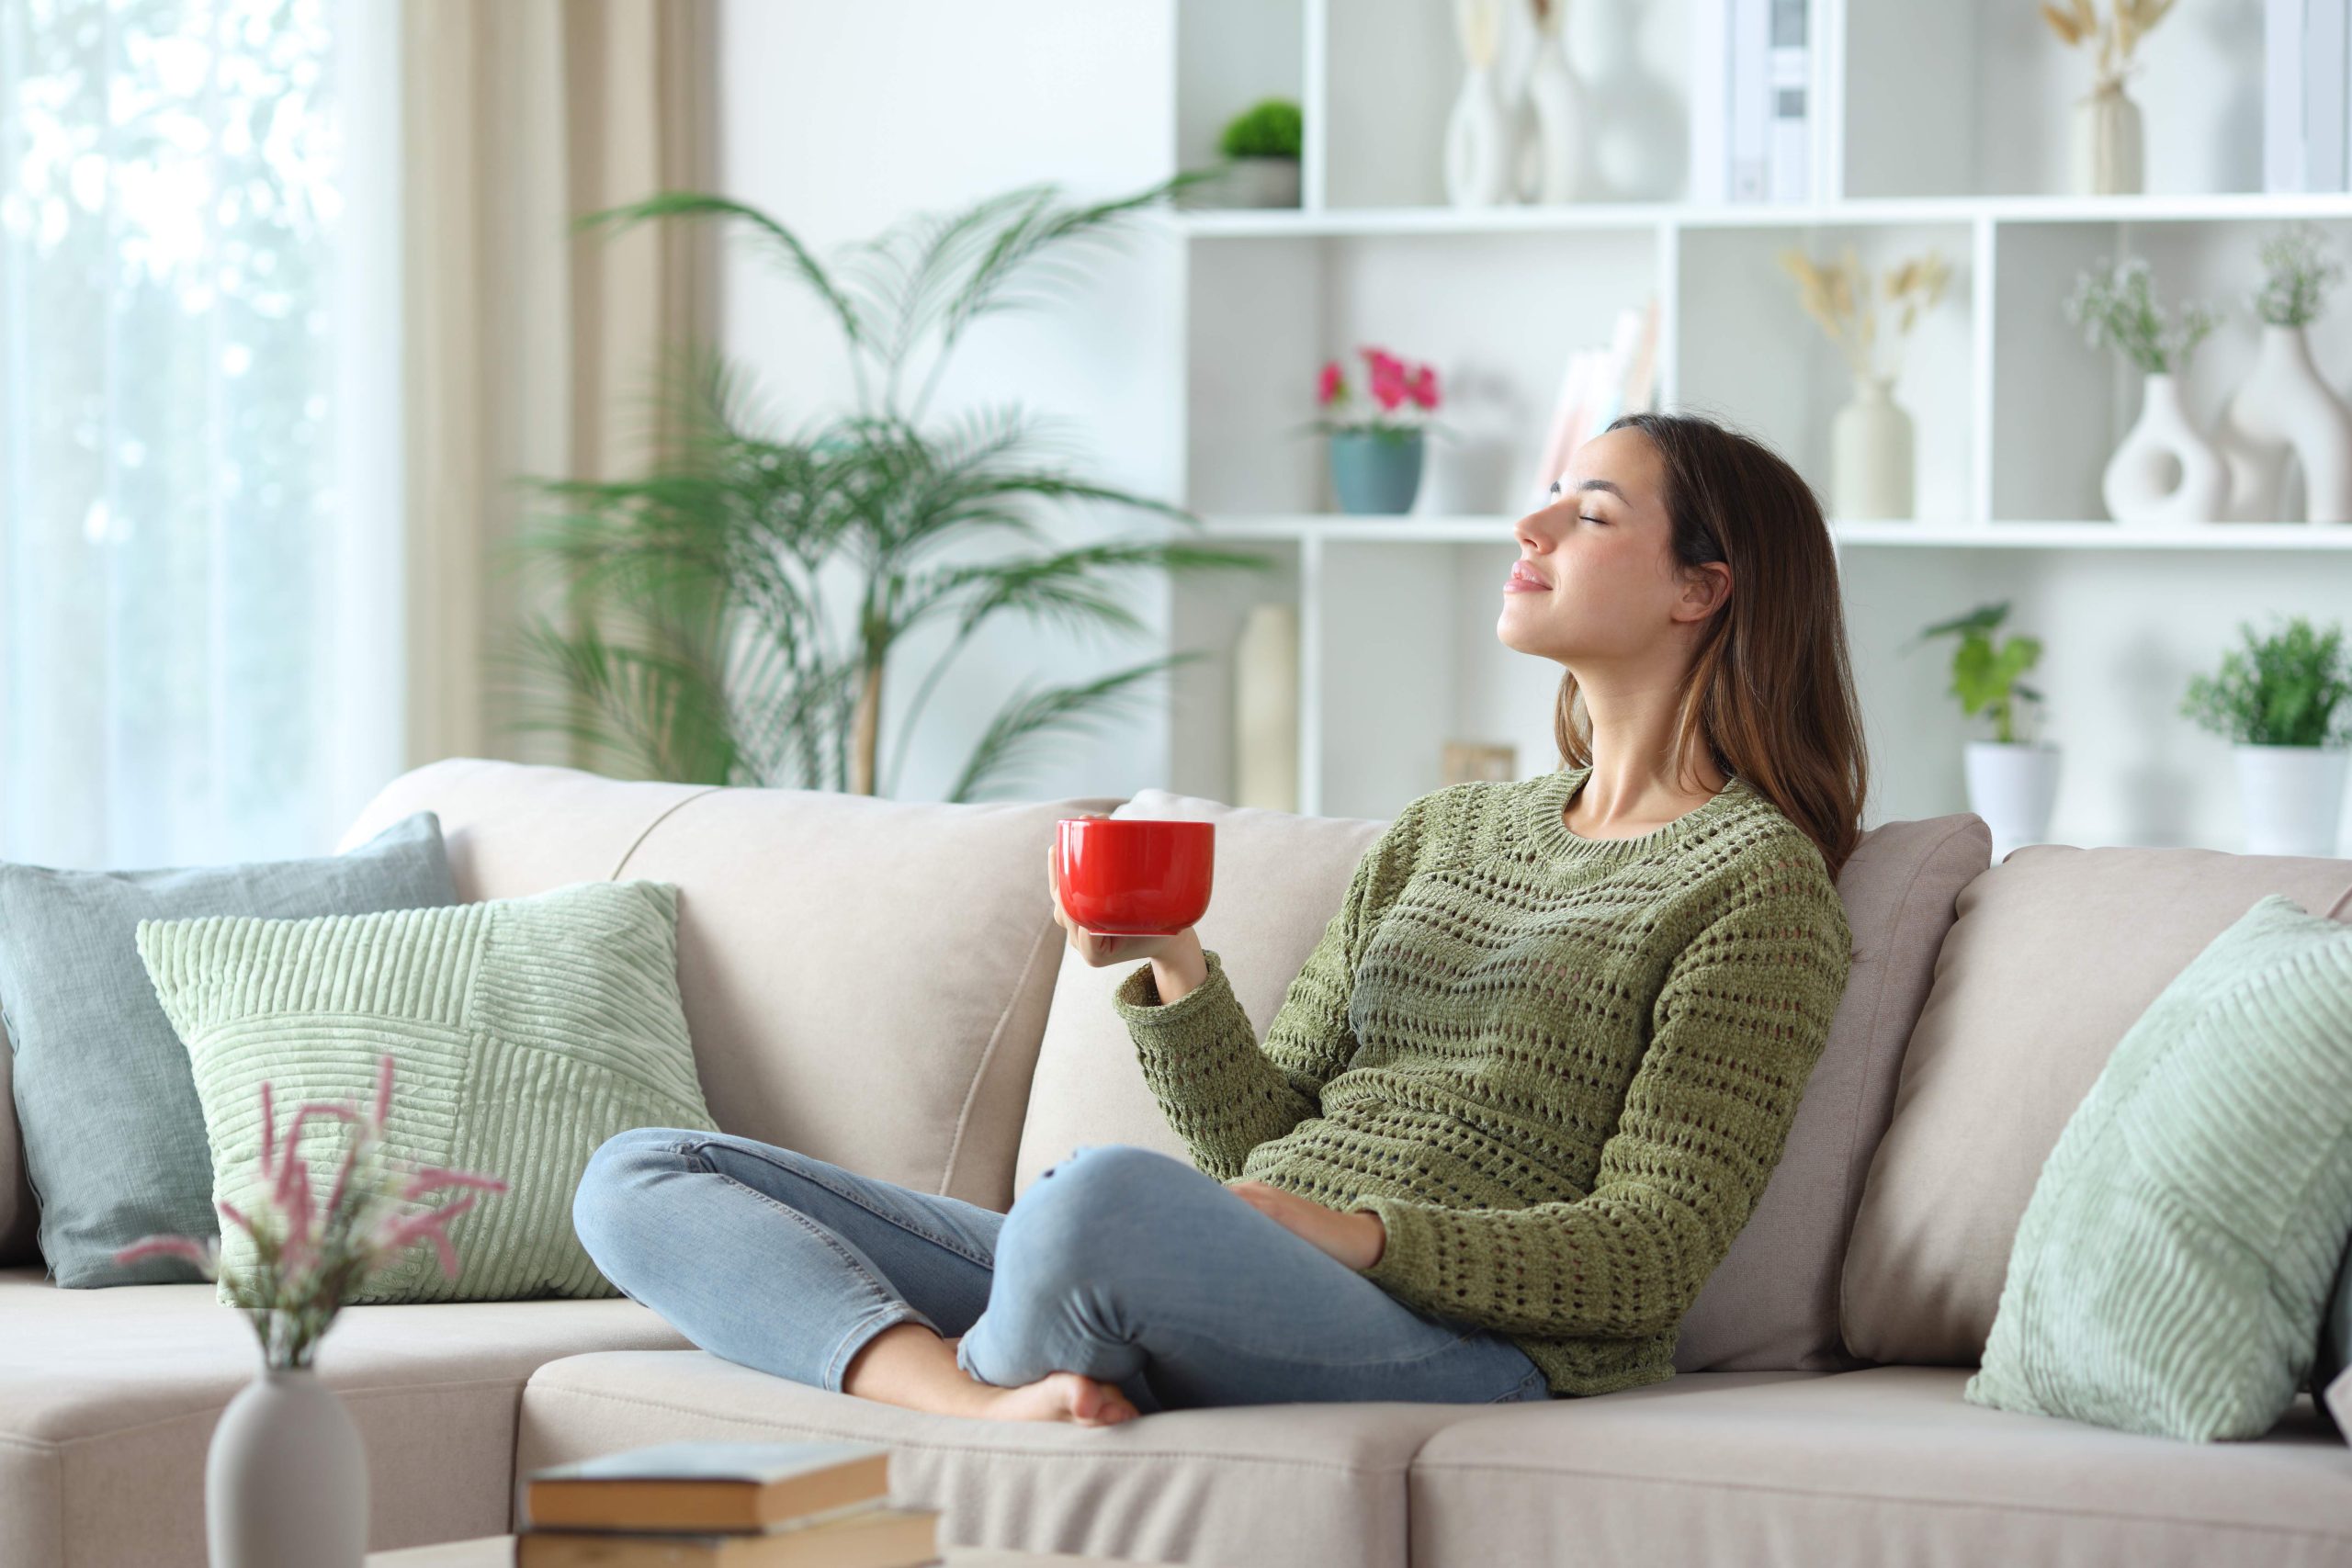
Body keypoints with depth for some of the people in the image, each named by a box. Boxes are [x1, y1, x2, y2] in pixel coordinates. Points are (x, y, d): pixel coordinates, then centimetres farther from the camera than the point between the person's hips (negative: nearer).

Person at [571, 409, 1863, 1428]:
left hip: (1465, 1347, -8)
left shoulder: (1758, 877, 4)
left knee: (1108, 1192, -43)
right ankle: (991, 1403, -29)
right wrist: (1176, 975, 1)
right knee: (641, 1179, -2)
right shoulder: (1441, 832, 27)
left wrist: (1365, 1236, -17)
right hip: (1231, 1302, 9)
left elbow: (1652, 1254, -5)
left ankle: (979, 1377, -11)